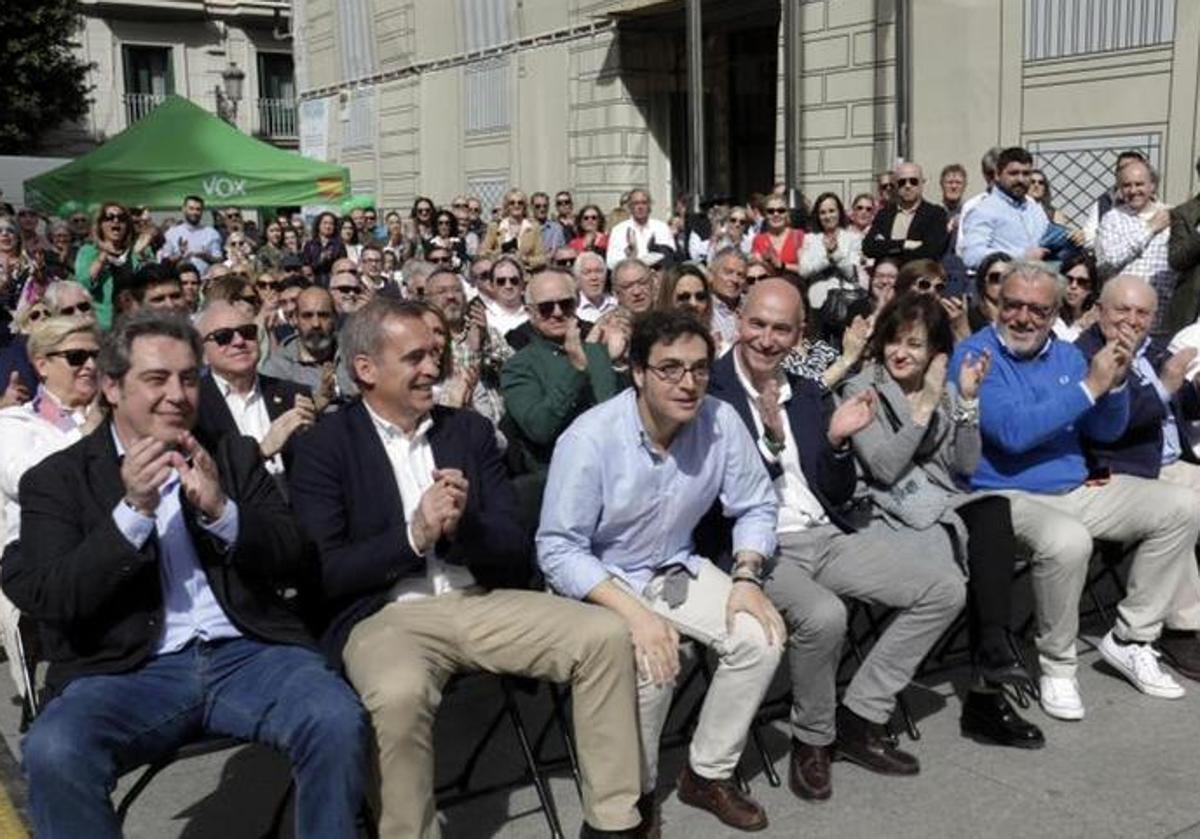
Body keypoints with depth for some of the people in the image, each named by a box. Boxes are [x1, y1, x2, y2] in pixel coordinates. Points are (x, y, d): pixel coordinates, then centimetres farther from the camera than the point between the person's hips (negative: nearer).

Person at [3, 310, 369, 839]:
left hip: (247, 651, 2)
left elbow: (290, 564, 8)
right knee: (53, 751, -32)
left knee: (338, 721, -27)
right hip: (128, 670, -1)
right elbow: (49, 601, -3)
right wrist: (134, 510, -14)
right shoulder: (57, 479, 9)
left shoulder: (235, 457, 16)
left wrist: (221, 510, -11)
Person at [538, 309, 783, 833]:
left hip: (676, 570, 5)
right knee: (649, 662, -30)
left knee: (760, 637, -16)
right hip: (598, 581, -4)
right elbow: (559, 550, -22)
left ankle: (708, 773, 5)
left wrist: (746, 578, -16)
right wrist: (634, 612, -32)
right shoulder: (590, 438, -23)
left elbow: (755, 507, 1)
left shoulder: (721, 422, -11)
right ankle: (635, 792, -2)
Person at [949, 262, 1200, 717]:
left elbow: (1106, 431, 10)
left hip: (1076, 488, 8)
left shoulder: (1065, 354, 11)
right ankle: (1056, 666, -12)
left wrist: (1116, 382, -10)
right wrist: (1089, 386, -20)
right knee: (1067, 540, -37)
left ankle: (1129, 639, 9)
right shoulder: (975, 354, -11)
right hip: (1008, 495, -8)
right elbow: (1012, 431, -24)